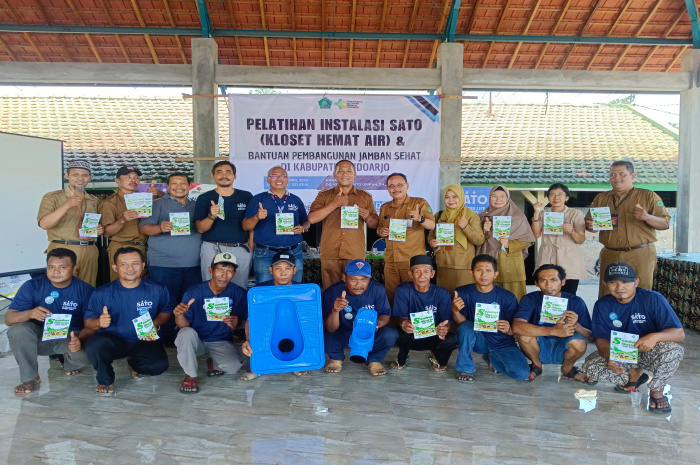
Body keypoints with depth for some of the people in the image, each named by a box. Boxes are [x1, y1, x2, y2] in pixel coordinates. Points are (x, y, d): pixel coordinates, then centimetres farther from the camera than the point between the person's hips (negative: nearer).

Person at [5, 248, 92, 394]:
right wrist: (29, 313, -38)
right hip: (40, 337, 1)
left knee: (86, 353, -31)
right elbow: (8, 319, -14)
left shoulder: (85, 290, -12)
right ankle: (30, 378, -7)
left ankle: (70, 365, 11)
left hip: (70, 338, -1)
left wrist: (80, 340, -36)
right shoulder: (32, 286, -12)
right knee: (18, 330, -30)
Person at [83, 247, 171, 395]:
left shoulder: (158, 289, -3)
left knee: (160, 365, -26)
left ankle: (134, 364, 15)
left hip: (145, 341, 1)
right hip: (112, 340, -1)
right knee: (94, 344, -35)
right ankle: (106, 380, 0)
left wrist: (155, 323, -10)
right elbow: (88, 321, -2)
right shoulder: (102, 293, -5)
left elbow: (166, 311, 11)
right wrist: (99, 322, -26)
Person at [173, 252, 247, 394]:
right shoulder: (194, 293, -15)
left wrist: (235, 324, -24)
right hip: (196, 340, -1)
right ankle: (190, 376, -9)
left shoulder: (239, 293, -11)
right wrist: (179, 315, -38)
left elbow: (242, 319, 1)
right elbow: (183, 326, -15)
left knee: (234, 366, -27)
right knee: (187, 333, -34)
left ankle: (214, 363, 12)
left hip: (222, 342, 1)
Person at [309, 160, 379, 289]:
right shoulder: (324, 196, 11)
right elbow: (312, 219, -3)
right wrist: (335, 204, -9)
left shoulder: (365, 197, 14)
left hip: (355, 254, 0)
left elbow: (375, 225, 14)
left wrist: (367, 217, -9)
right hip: (330, 254, 0)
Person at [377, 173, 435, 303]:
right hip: (390, 260, 4)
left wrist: (420, 218, -27)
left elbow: (432, 225, -7)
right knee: (391, 295, 7)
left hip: (413, 259, -4)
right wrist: (381, 232, 3)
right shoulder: (384, 208, 16)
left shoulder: (419, 203, 2)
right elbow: (379, 228, 26)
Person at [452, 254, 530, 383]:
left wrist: (508, 330, -30)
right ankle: (465, 368, -10)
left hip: (502, 343, 1)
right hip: (478, 341, -1)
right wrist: (455, 311, -36)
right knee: (466, 326, -32)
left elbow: (515, 328, -5)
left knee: (522, 374, -21)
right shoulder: (463, 292, -8)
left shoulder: (507, 297, -10)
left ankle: (491, 358, 11)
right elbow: (461, 322, -13)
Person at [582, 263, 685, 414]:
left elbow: (679, 333, -20)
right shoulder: (602, 305, -10)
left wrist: (656, 336, -42)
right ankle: (633, 374, 9)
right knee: (590, 367, -22)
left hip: (649, 352, -2)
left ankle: (656, 391, -6)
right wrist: (608, 356, -30)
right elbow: (601, 338, -7)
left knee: (673, 349, -34)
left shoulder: (653, 299, -18)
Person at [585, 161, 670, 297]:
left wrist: (647, 217, -18)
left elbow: (665, 223, 2)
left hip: (641, 256, -2)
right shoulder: (601, 198, 14)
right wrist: (590, 225, -7)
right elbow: (589, 222, 18)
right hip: (610, 256, 3)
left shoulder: (648, 196, 5)